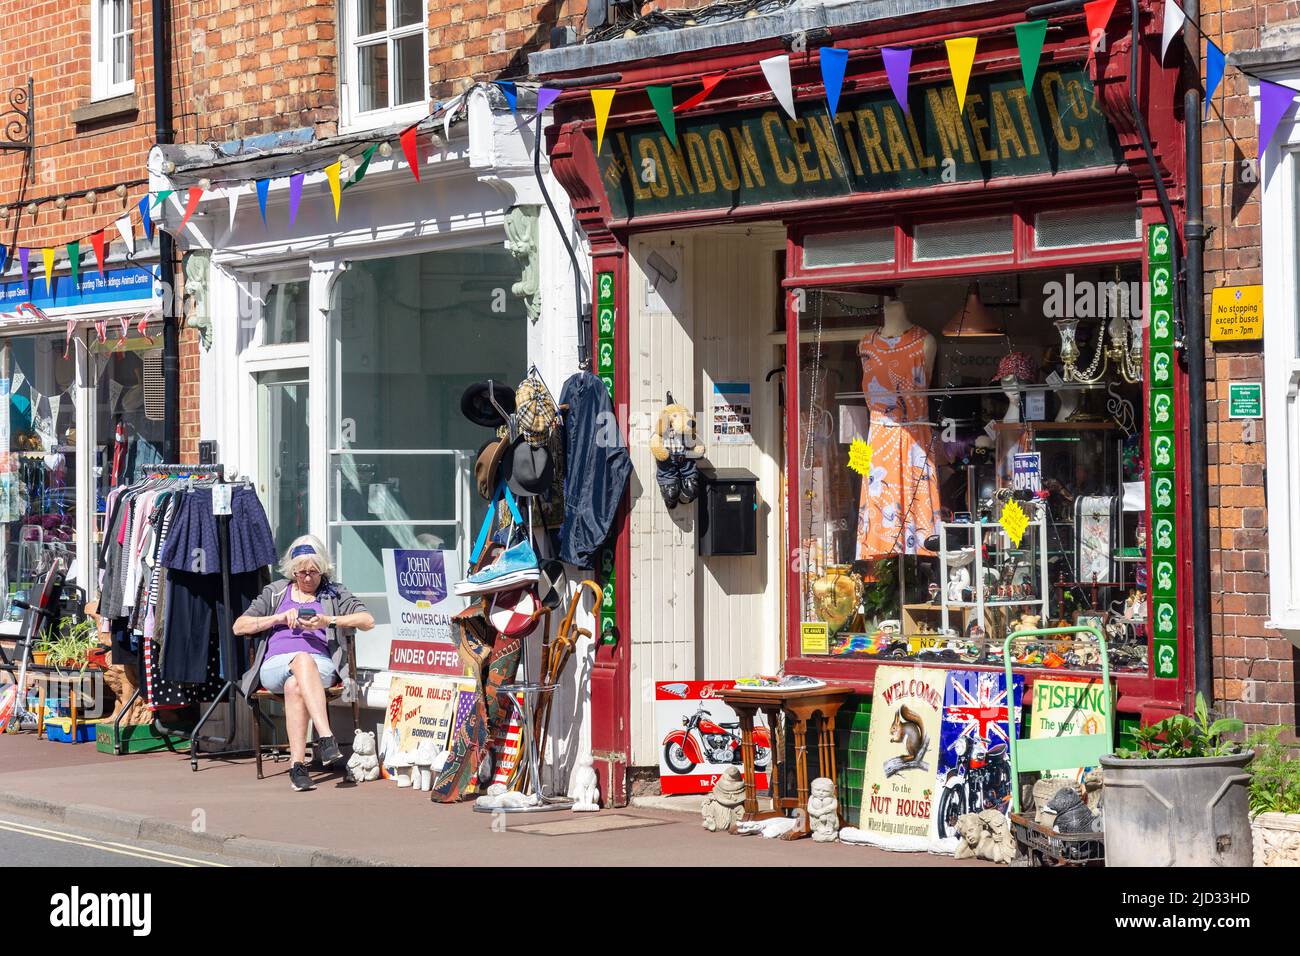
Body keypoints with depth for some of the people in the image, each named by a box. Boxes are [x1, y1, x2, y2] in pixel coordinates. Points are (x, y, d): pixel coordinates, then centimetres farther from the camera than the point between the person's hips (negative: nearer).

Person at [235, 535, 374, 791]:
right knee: (303, 659, -39)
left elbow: (367, 620, 7)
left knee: (294, 686, -39)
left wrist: (327, 621, -6)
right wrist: (279, 618, 3)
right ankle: (326, 738, -52)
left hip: (320, 665, -1)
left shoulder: (334, 593, 22)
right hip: (276, 663, 1)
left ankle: (298, 764, -47)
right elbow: (239, 626, 17)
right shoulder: (275, 592, 25)